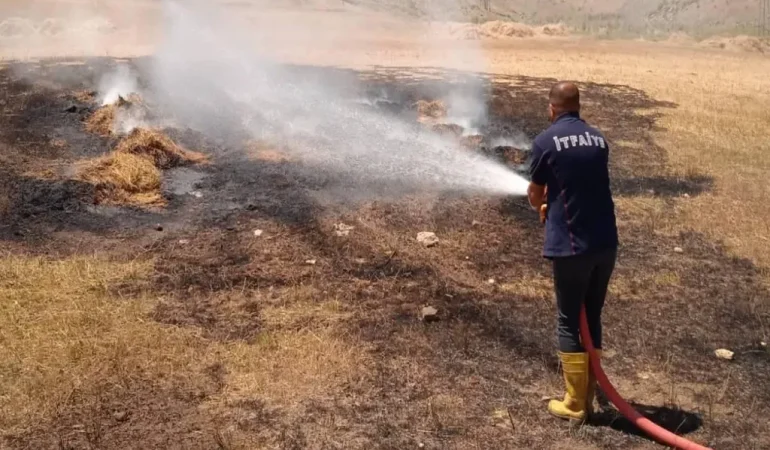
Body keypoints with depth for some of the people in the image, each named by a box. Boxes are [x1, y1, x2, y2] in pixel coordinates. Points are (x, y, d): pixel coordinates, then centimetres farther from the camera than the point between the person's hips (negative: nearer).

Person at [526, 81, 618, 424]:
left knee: (569, 323, 6)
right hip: (606, 243, 5)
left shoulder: (546, 142, -4)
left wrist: (542, 205, 31)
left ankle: (575, 405, 12)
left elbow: (535, 196, 8)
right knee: (592, 318, 15)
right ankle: (587, 397, 24)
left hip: (571, 245, -5)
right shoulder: (598, 139, 11)